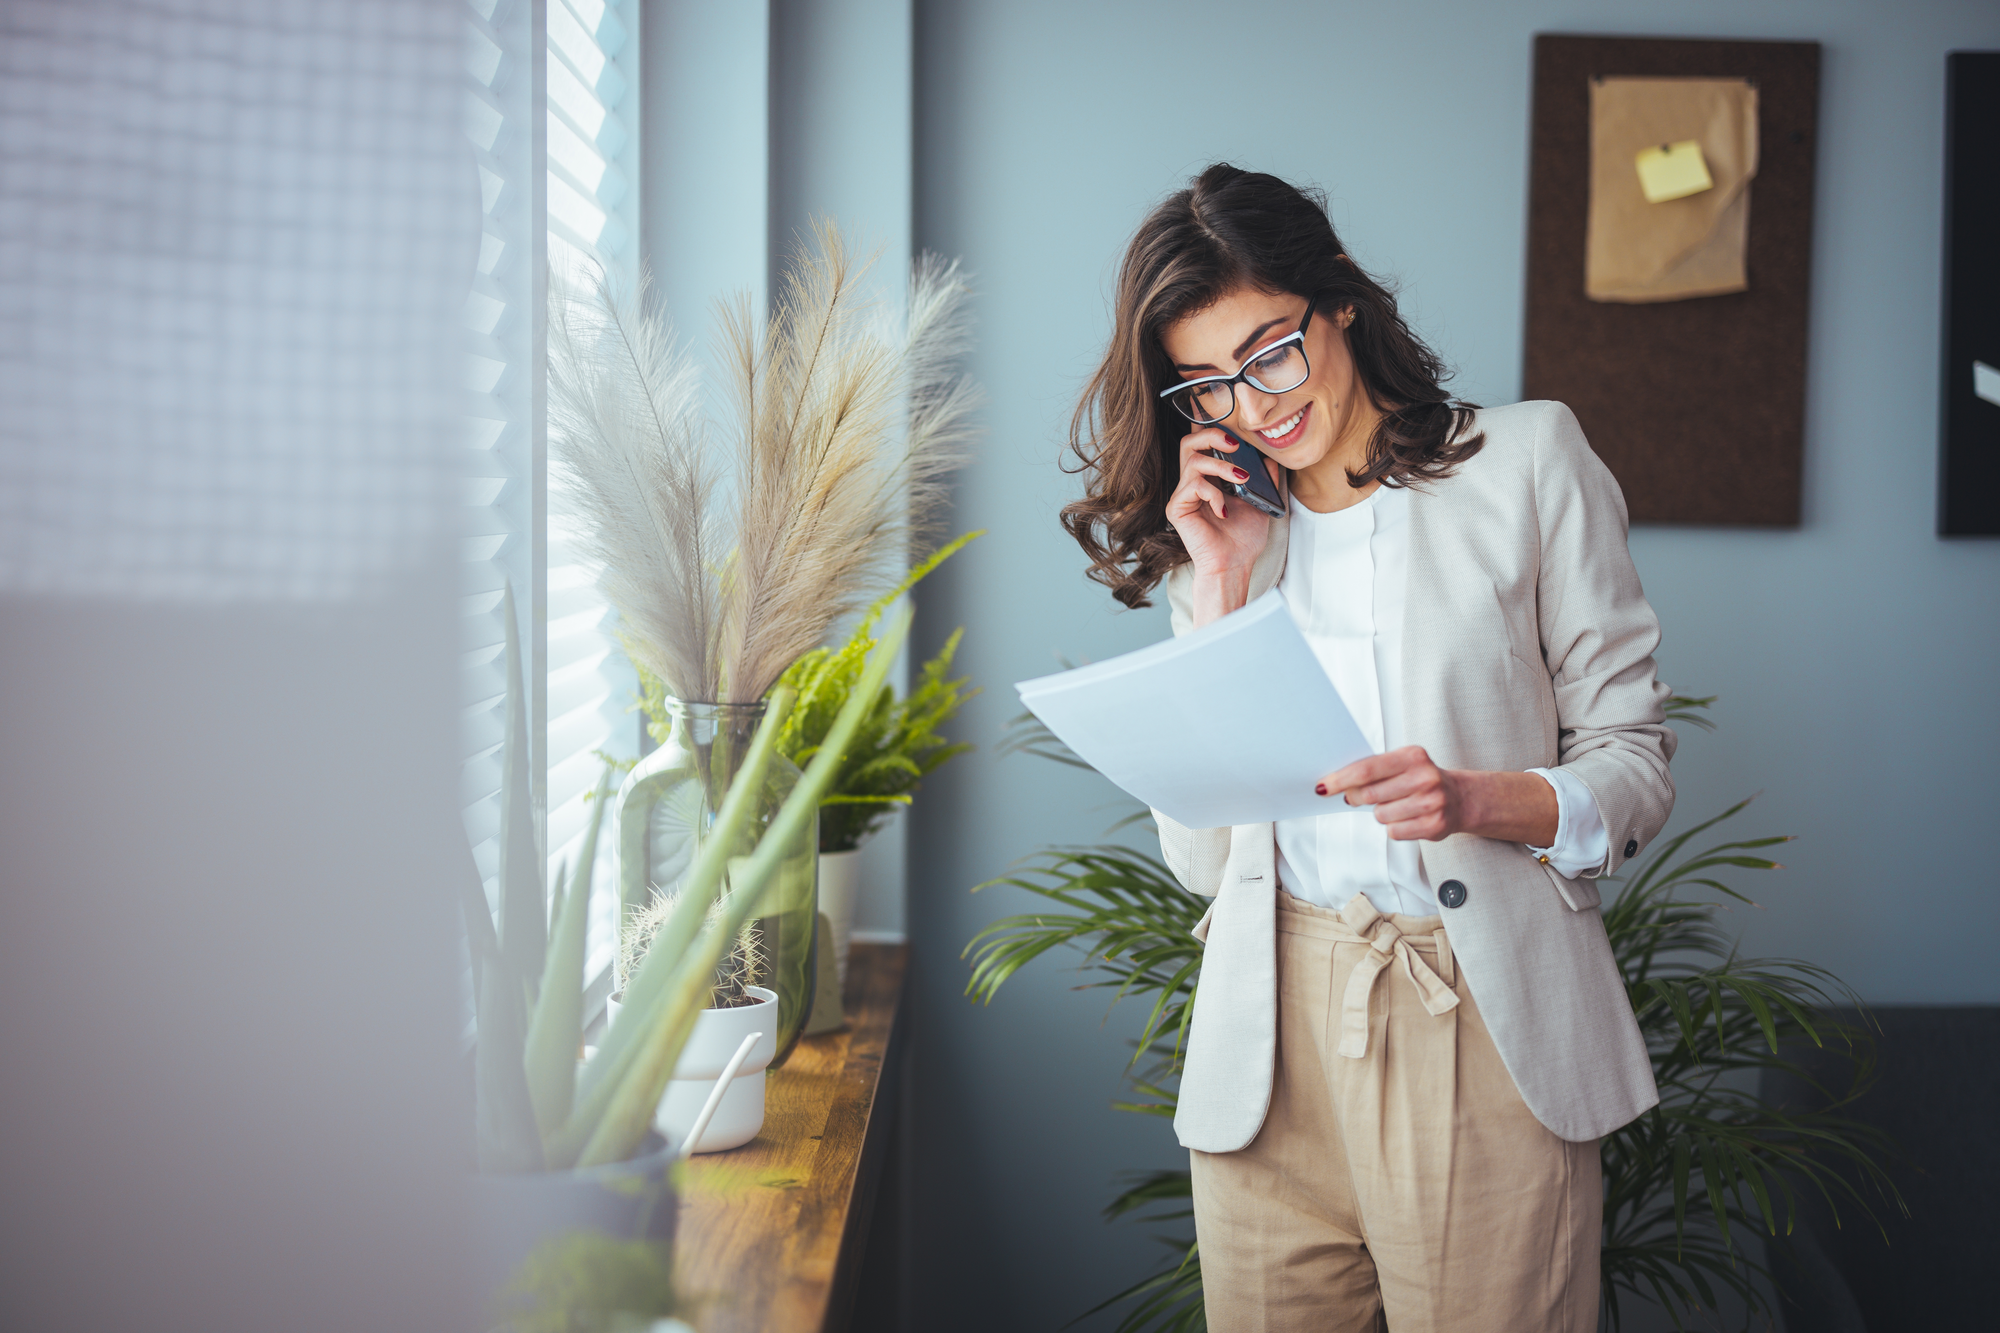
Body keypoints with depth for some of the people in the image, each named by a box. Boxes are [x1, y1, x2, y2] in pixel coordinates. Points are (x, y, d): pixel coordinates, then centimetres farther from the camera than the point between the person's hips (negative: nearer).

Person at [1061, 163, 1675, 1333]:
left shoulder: (1526, 461, 4)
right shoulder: (1216, 533, 13)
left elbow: (1636, 762, 0)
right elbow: (1200, 859, 4)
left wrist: (1472, 798, -20)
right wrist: (1220, 594, -2)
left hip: (1487, 1029, -3)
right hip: (1272, 1038, 3)